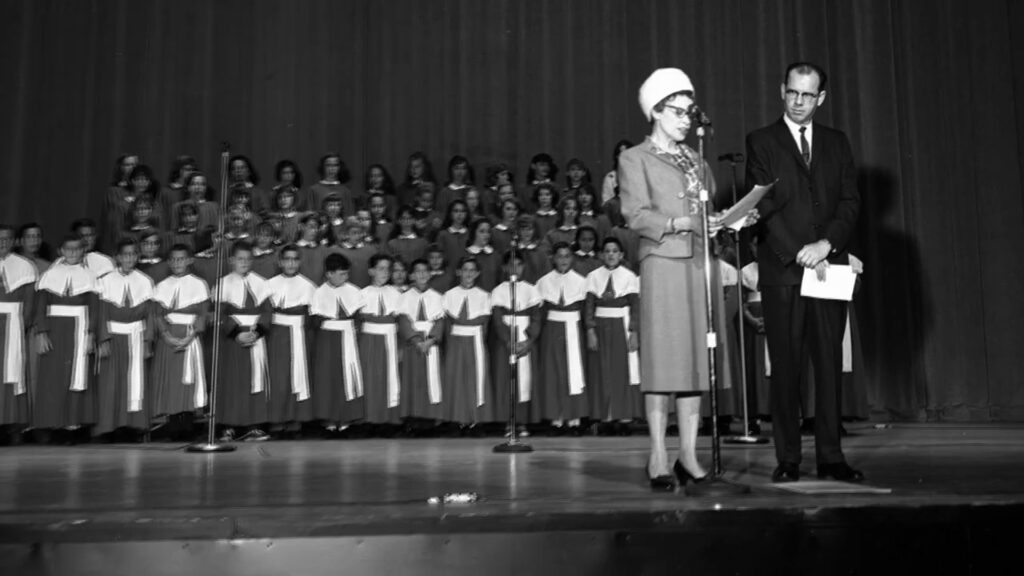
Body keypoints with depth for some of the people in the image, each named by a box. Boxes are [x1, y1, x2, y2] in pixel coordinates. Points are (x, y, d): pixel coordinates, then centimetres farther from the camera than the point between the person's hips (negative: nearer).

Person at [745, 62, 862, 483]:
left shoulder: (837, 143, 16)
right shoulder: (760, 142, 6)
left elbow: (851, 201, 8)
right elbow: (765, 205, -4)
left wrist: (826, 244, -9)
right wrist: (799, 252, -12)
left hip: (829, 266, 3)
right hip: (782, 271, -3)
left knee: (830, 365, 2)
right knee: (786, 368, 0)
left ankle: (830, 457, 9)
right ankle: (787, 460, 6)